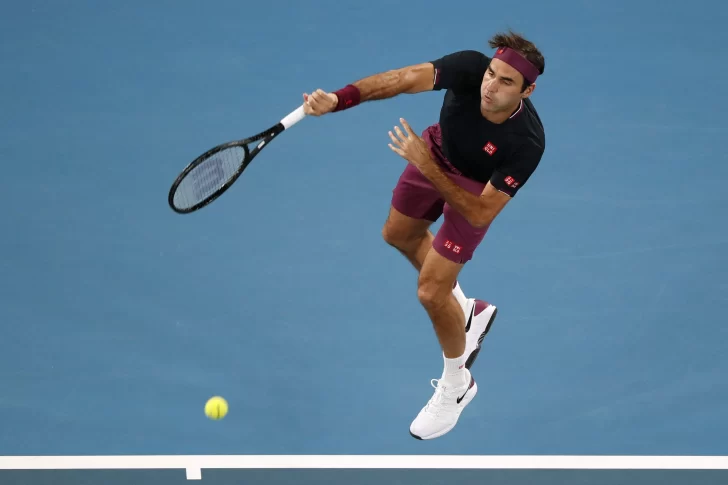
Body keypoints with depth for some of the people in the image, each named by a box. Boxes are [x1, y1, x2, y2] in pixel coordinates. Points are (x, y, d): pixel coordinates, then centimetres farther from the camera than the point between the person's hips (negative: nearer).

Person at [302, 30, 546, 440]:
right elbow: (405, 79, -47)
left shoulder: (527, 143, -42)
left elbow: (480, 214, -37)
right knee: (400, 235, 27)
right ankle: (465, 311, 52)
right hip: (438, 150, 5)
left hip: (476, 192, -5)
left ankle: (456, 385, 25)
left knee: (431, 292, -4)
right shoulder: (470, 67, -36)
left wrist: (427, 168, -44)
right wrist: (337, 99, -62)